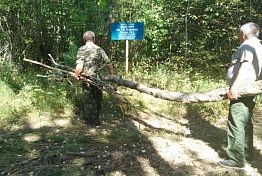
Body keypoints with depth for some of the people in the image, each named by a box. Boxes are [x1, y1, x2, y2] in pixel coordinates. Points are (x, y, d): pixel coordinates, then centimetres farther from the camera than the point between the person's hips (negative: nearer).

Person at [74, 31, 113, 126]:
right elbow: (109, 63, 1)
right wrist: (111, 74, 16)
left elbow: (79, 65, -20)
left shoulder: (82, 49, -7)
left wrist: (76, 75, -5)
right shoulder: (99, 49, 2)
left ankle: (93, 120, 16)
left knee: (89, 99, 9)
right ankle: (97, 117, 31)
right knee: (98, 98, 17)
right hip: (98, 78, 3)